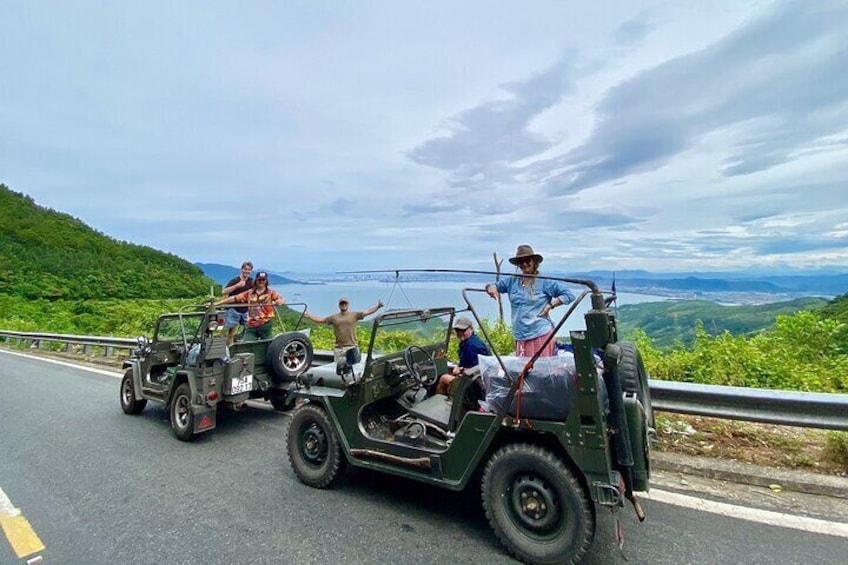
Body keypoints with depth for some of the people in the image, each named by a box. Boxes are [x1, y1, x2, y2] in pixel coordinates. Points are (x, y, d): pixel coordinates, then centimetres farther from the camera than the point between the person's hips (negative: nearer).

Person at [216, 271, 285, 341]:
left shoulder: (271, 293, 2)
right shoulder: (249, 293, 10)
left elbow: (282, 299, -13)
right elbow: (234, 298, 8)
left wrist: (280, 301, -38)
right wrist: (217, 303, 3)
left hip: (266, 325, -3)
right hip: (251, 326, 3)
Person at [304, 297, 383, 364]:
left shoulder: (355, 315, 5)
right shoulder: (334, 317, 11)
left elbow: (367, 312, -3)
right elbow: (321, 320, 15)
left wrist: (378, 306, -13)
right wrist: (309, 316, 8)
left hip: (352, 347, -2)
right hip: (338, 348, 2)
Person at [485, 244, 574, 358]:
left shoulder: (545, 282, -2)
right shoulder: (511, 281, 11)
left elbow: (569, 295, 0)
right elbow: (494, 285, 19)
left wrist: (550, 305, -11)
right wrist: (491, 288, -5)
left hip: (541, 334, -4)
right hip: (519, 336, 4)